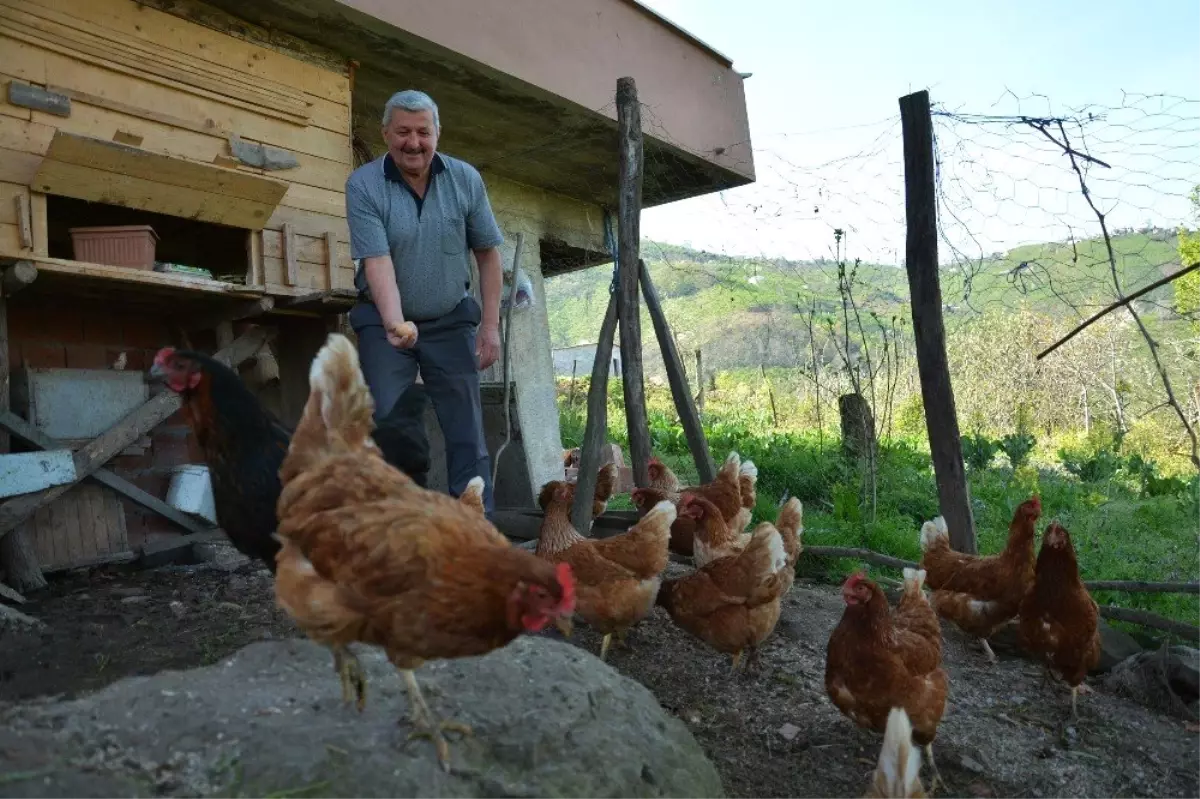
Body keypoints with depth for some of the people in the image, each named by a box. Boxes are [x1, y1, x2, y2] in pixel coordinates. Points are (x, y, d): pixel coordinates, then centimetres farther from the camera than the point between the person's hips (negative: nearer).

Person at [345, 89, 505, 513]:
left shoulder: (465, 179, -4)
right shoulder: (362, 185, -11)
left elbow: (487, 253, 1)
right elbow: (377, 261, -20)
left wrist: (490, 325, -4)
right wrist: (394, 324, -35)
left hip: (452, 321, 2)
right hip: (384, 323, -1)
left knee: (467, 433, 2)